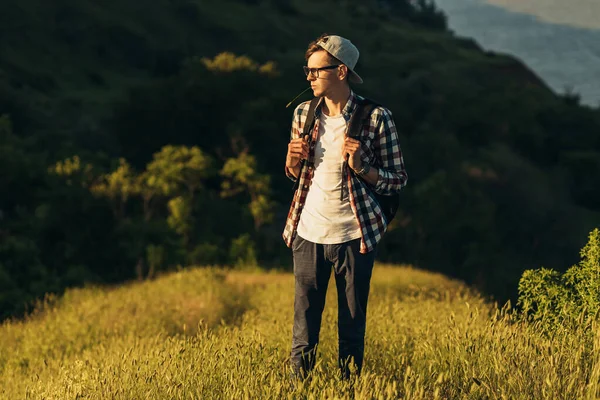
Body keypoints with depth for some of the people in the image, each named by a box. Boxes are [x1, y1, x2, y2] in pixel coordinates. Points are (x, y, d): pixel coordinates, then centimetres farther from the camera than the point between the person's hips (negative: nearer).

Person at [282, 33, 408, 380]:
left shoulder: (376, 118, -9)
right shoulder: (304, 114, 4)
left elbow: (398, 180, -3)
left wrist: (360, 167, -20)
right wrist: (293, 159, -5)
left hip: (354, 235, -3)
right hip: (308, 234, 3)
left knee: (353, 326, 7)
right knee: (304, 325, 5)